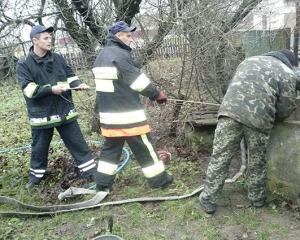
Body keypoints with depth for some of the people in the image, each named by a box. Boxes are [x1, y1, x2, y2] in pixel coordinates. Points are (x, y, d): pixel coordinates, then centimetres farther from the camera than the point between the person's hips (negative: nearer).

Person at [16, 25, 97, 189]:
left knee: (78, 143, 8)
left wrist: (78, 84, -9)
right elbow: (28, 89, -15)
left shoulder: (58, 58, 4)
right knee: (39, 148, 15)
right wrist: (50, 89, -26)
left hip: (64, 110, 2)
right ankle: (36, 176, 37)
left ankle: (91, 172, 19)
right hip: (41, 114, -2)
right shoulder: (23, 64, -7)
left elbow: (70, 76, 12)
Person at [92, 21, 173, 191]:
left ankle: (103, 183, 22)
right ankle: (159, 180, 16)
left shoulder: (101, 56, 13)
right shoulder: (120, 55, -15)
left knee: (111, 146, 17)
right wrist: (157, 94, -2)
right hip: (127, 114, -8)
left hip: (109, 113, 9)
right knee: (145, 146, 3)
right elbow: (140, 82, -14)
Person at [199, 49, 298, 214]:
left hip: (231, 111, 2)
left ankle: (207, 199, 14)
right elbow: (287, 107, 9)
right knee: (257, 160, 18)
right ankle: (257, 198, 34)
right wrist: (273, 119, 28)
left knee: (220, 157, 7)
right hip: (259, 118, -2)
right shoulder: (287, 73, 14)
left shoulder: (249, 60, 27)